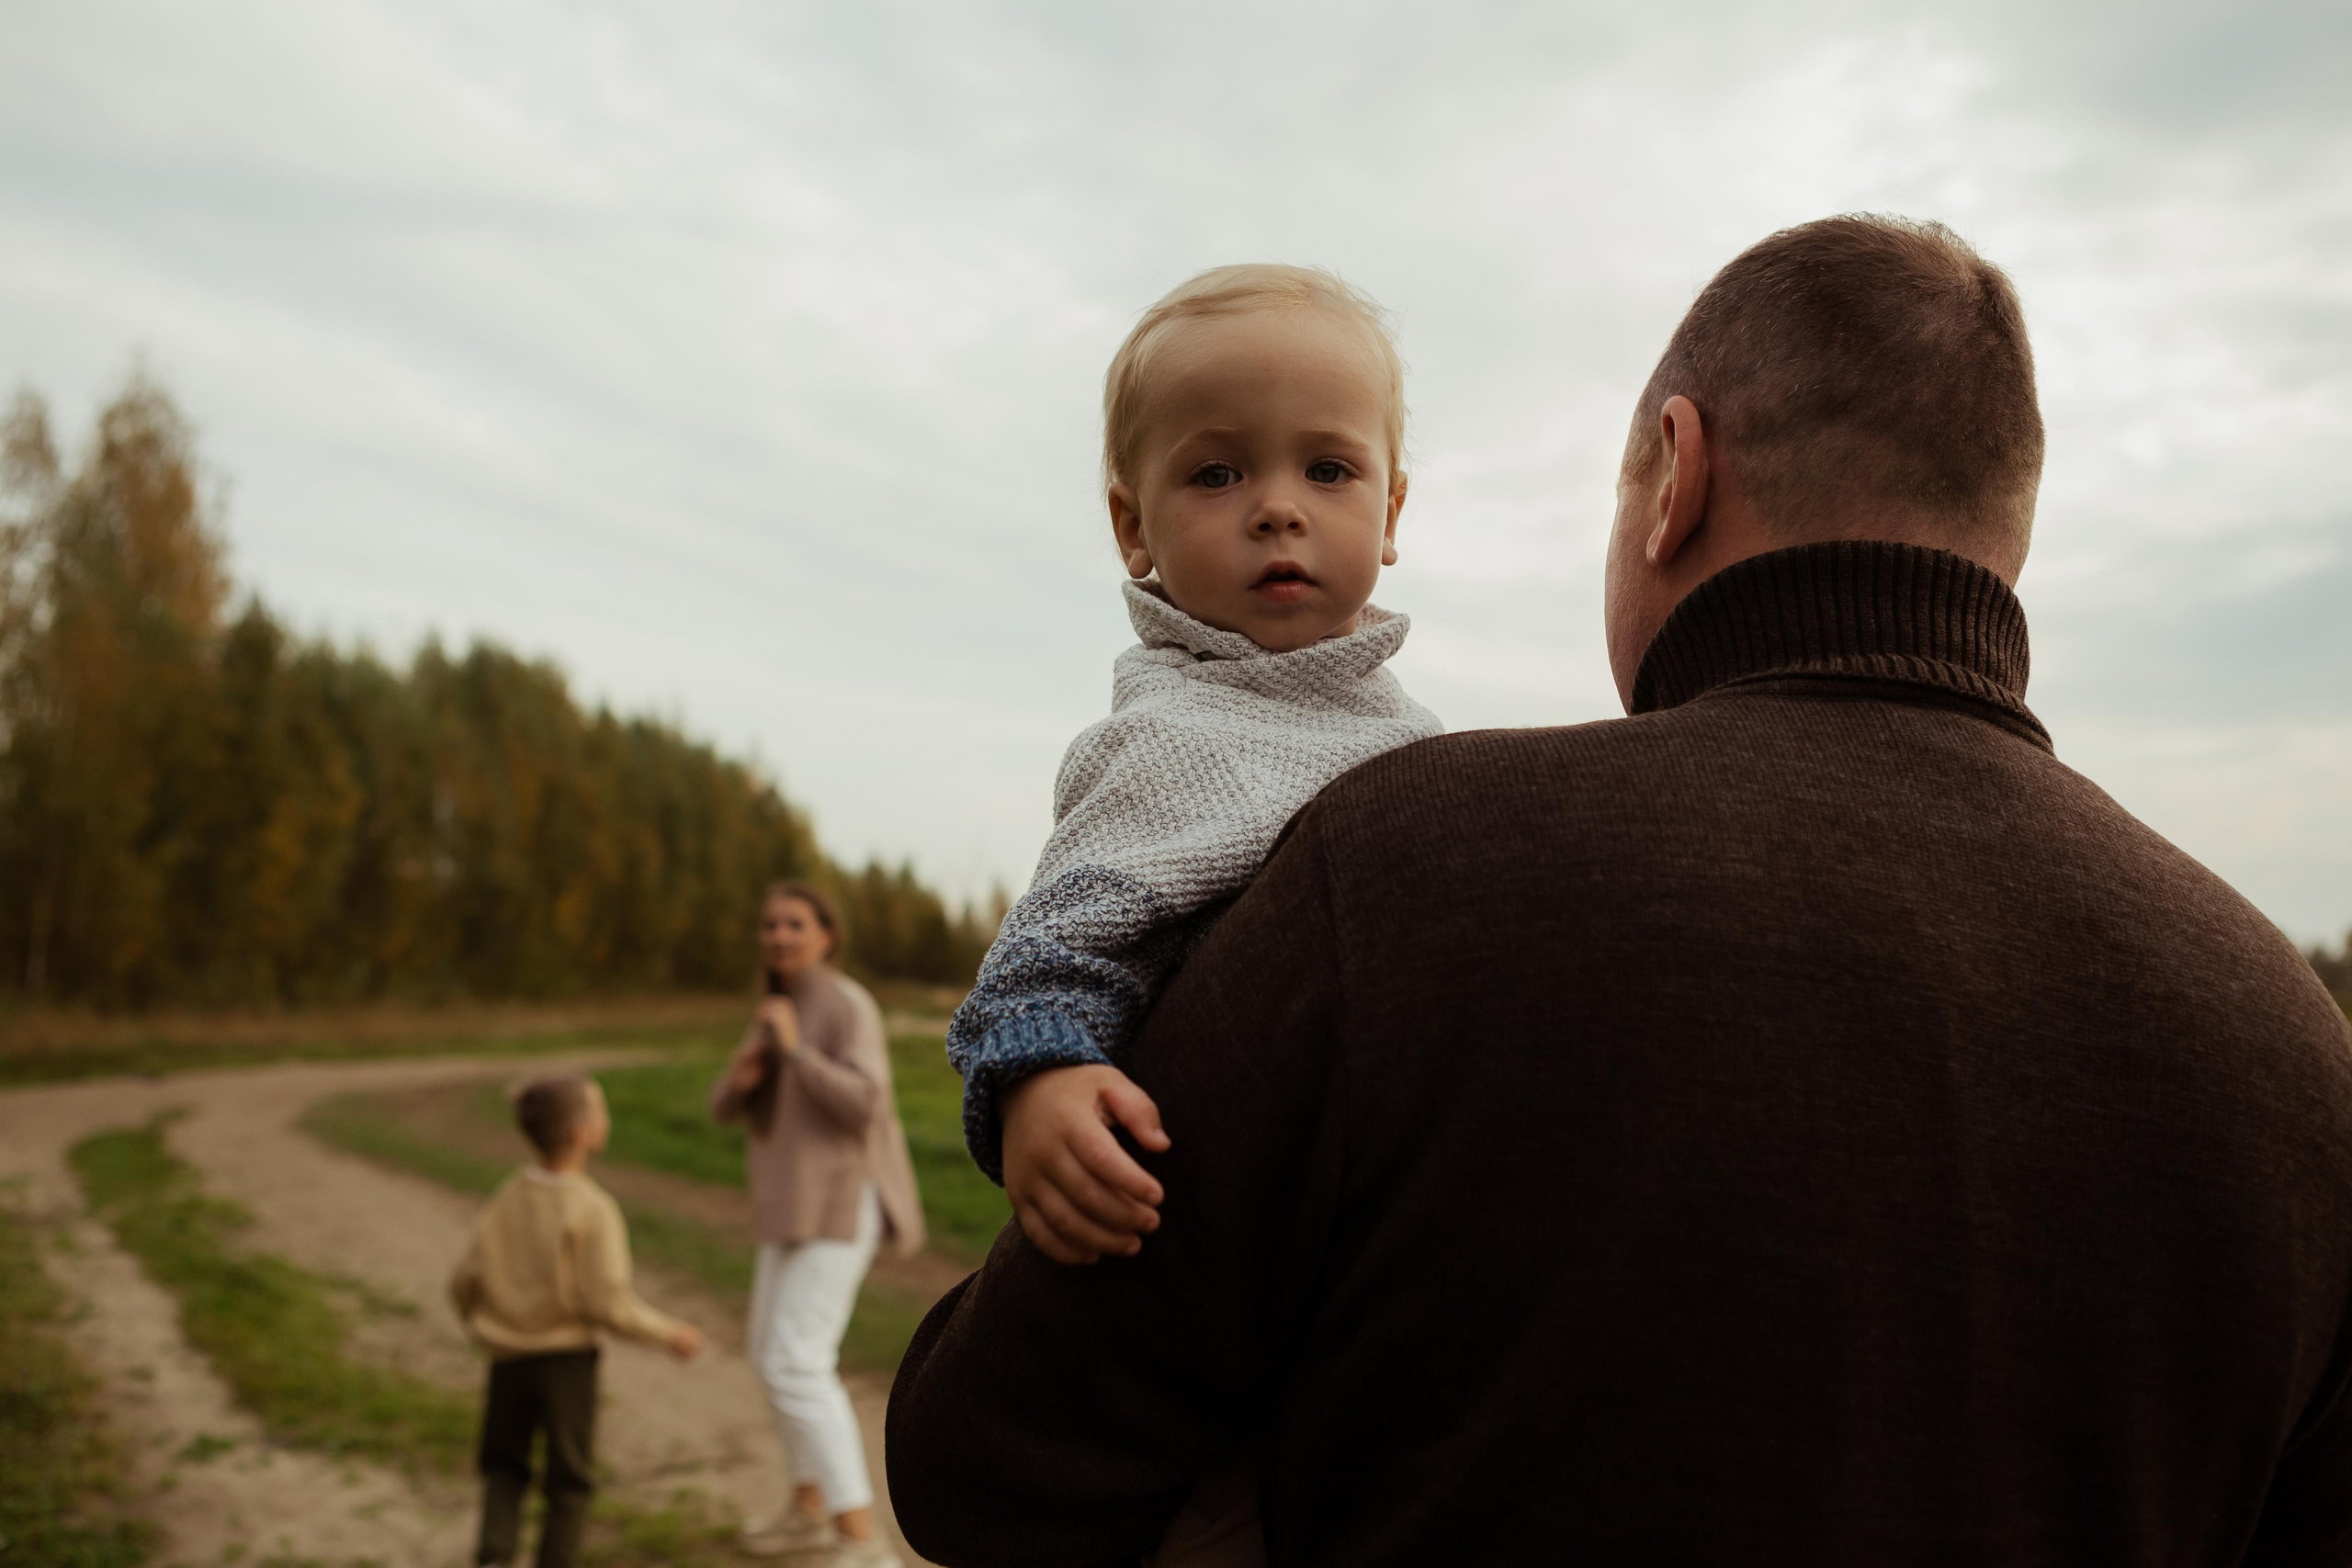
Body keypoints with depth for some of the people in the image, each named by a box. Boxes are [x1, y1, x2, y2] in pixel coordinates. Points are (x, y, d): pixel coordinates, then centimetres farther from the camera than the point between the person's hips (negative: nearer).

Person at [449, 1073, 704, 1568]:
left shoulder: (506, 1198, 0)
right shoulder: (593, 1209, -17)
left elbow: (464, 1282, 3)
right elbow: (607, 1301, -20)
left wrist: (482, 1325, 23)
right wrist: (666, 1332, -6)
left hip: (507, 1358, 4)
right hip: (567, 1359, -4)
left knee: (504, 1467, 19)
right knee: (570, 1479, 12)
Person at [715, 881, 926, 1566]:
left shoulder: (848, 1005, -15)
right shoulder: (782, 1009, 14)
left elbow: (865, 1106, -26)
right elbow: (728, 1109, 13)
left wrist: (794, 1049, -25)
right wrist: (739, 1077, -10)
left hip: (838, 1203, -10)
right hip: (803, 1201, 10)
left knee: (797, 1367, -16)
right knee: (772, 1349, 20)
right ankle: (810, 1510, 35)